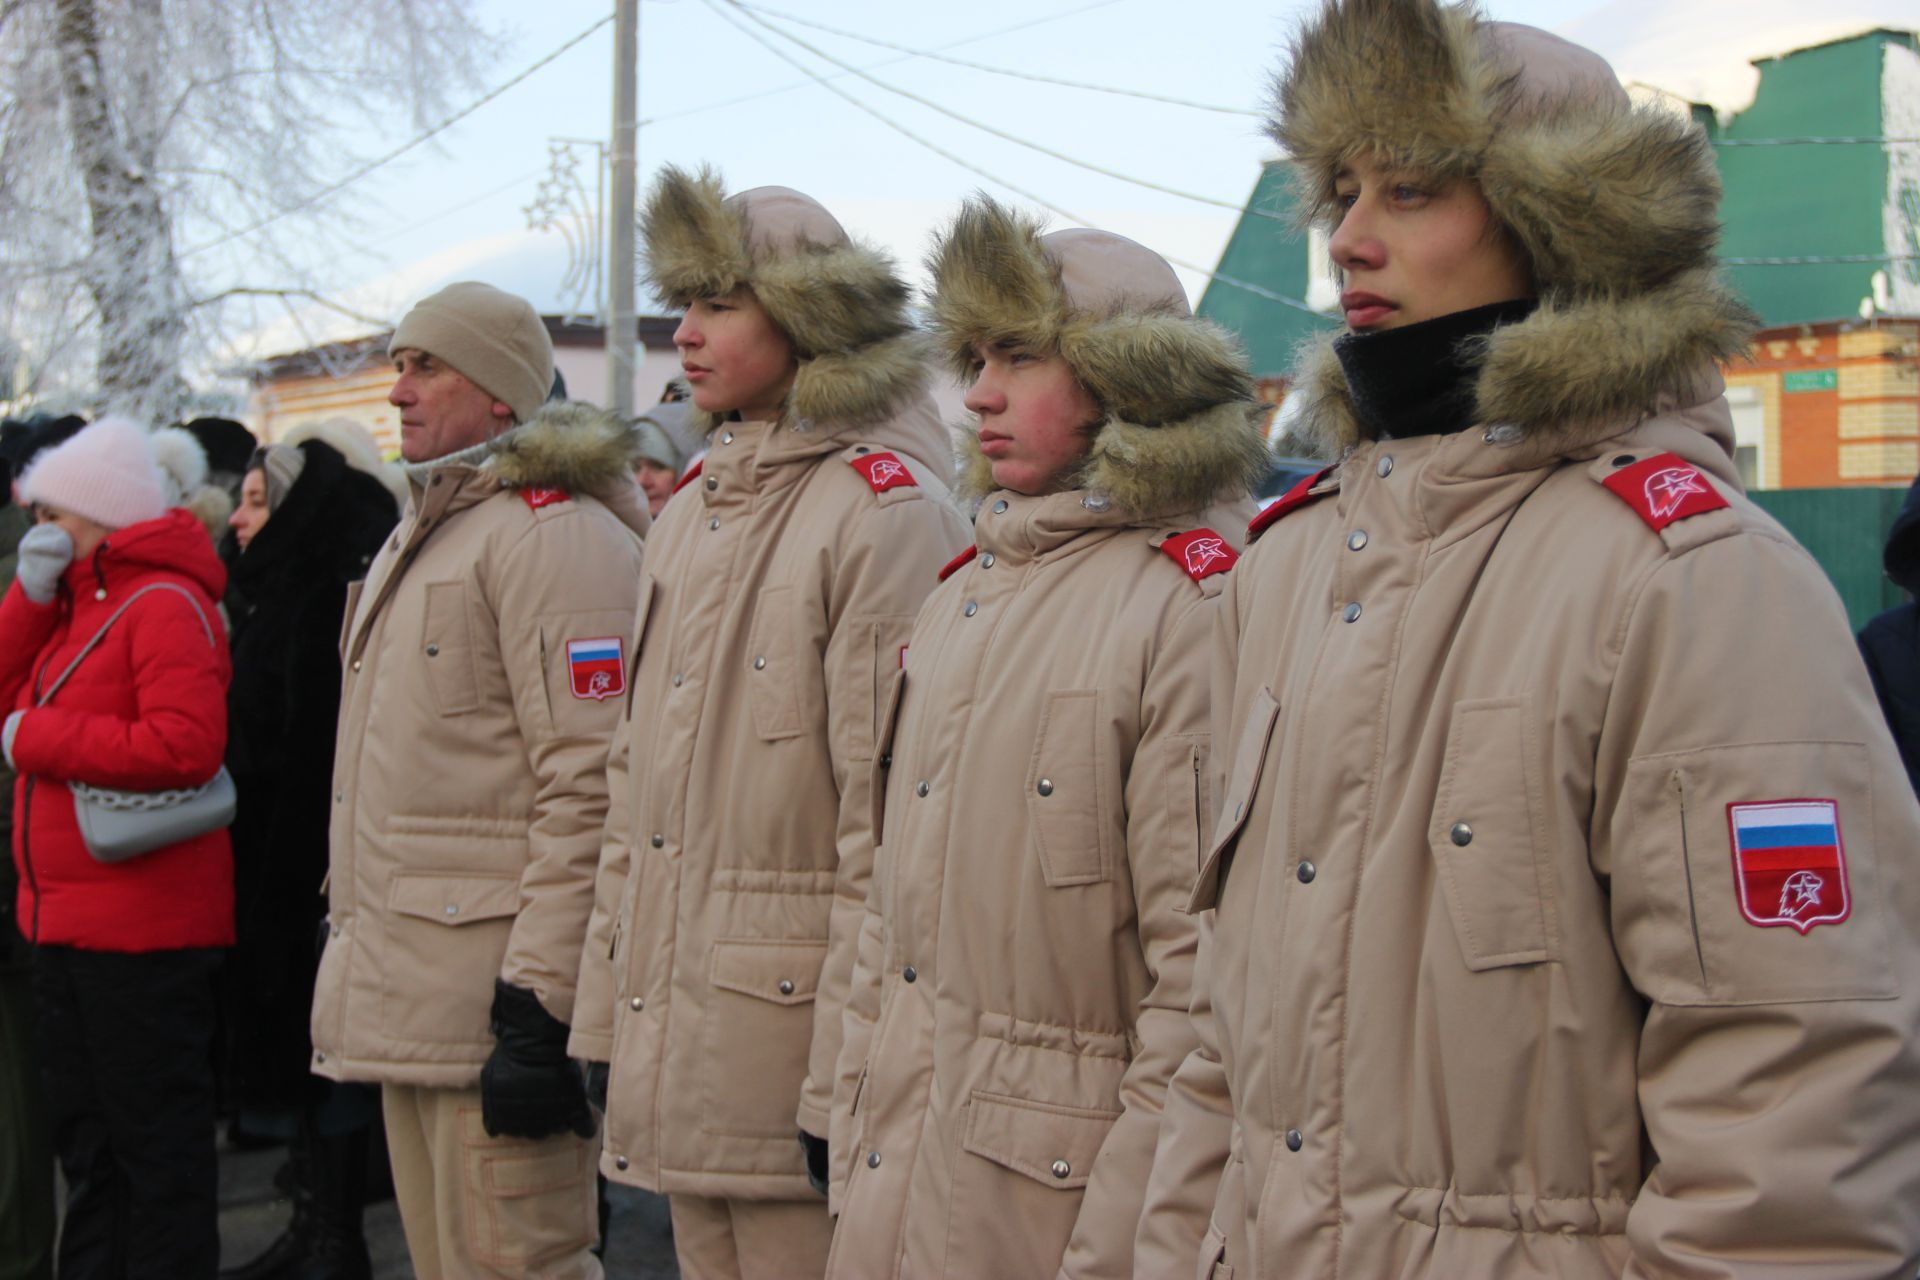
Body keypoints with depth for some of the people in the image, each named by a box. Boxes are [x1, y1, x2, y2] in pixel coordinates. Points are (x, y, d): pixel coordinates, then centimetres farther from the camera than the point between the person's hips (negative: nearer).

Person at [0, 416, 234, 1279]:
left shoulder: (164, 605, -14)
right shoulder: (77, 604, 16)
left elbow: (186, 744, -26)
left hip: (143, 928, -10)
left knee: (157, 1142, -1)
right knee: (85, 1140, 18)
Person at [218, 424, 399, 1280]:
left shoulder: (334, 601, -14)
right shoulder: (266, 600, 14)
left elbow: (328, 752, -19)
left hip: (315, 858, -9)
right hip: (265, 865, 9)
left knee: (320, 1041, -2)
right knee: (288, 1042, 13)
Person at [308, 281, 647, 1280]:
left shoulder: (556, 531, -13)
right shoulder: (419, 535, 20)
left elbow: (589, 791, -21)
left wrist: (540, 1009, -23)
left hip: (489, 993, -10)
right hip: (402, 998, 10)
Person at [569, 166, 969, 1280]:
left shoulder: (887, 509, -12)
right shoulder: (693, 512, 14)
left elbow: (889, 823, -17)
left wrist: (847, 1088, -18)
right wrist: (607, 1014, 14)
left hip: (793, 1027, -8)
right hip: (675, 1041, 8)